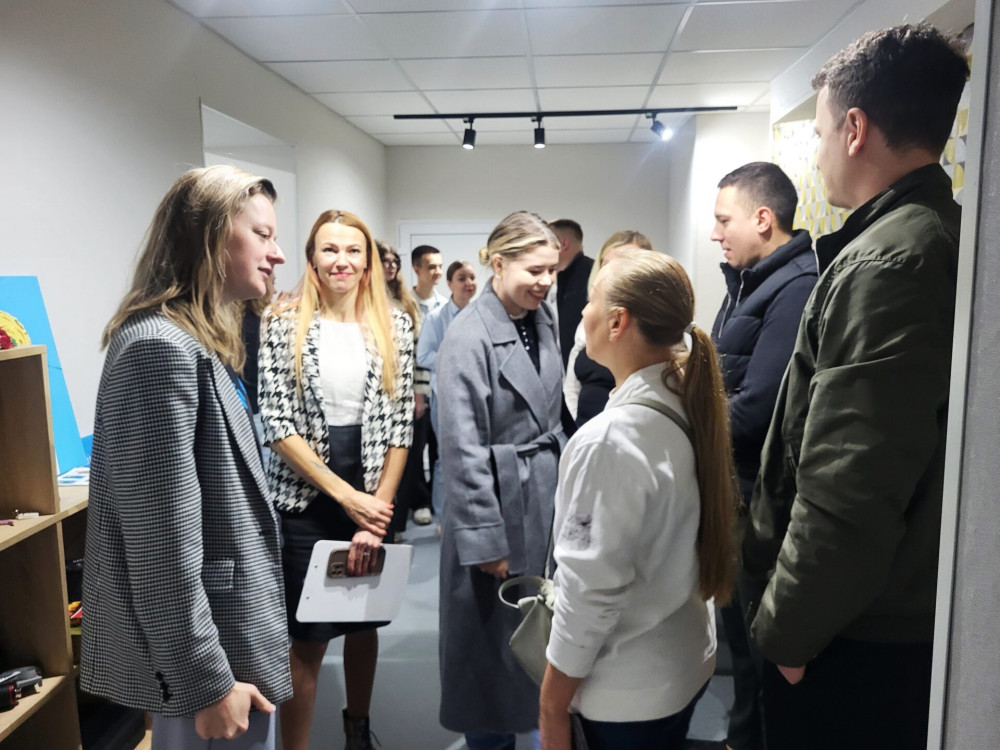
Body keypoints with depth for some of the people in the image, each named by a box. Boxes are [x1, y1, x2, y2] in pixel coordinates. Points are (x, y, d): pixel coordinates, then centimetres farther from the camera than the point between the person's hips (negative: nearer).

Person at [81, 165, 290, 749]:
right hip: (199, 648, -9)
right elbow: (161, 541, -25)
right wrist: (207, 682, -19)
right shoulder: (160, 347, -22)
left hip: (229, 627, 9)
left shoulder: (197, 344, 9)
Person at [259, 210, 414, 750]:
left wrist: (378, 507, -7)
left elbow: (399, 426, 0)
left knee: (364, 624, 18)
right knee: (307, 640, 3)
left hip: (374, 501, 3)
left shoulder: (394, 325, 1)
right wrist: (346, 496, -14)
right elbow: (277, 424, -10)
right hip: (305, 503, -2)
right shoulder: (283, 322, -5)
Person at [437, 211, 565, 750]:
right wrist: (486, 541, -16)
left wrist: (564, 479, 12)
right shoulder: (469, 335, -18)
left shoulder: (542, 319, 4)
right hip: (498, 501, -6)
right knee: (494, 638, 10)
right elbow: (462, 449, -18)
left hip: (547, 497, 7)